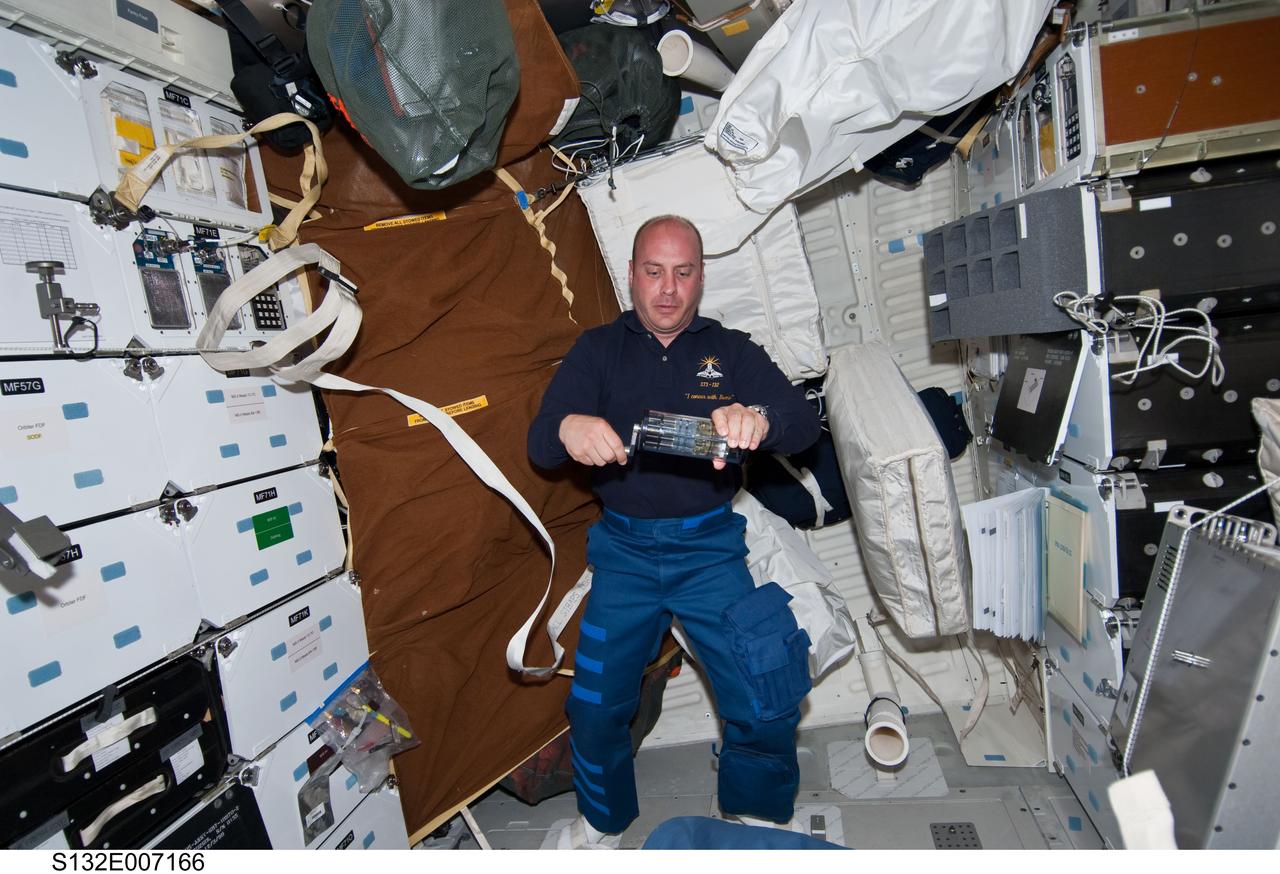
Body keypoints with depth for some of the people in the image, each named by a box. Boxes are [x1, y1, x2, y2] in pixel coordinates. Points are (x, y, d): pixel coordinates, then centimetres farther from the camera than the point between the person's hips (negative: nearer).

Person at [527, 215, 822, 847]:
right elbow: (539, 444, -5)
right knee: (595, 706, -5)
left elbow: (804, 422, -7)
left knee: (767, 703, -8)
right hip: (624, 547, 0)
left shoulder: (731, 350, 7)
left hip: (709, 546, 0)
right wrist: (568, 427, -31)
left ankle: (757, 832, 22)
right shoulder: (598, 350, 6)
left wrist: (759, 418, -32)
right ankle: (602, 821, 27)